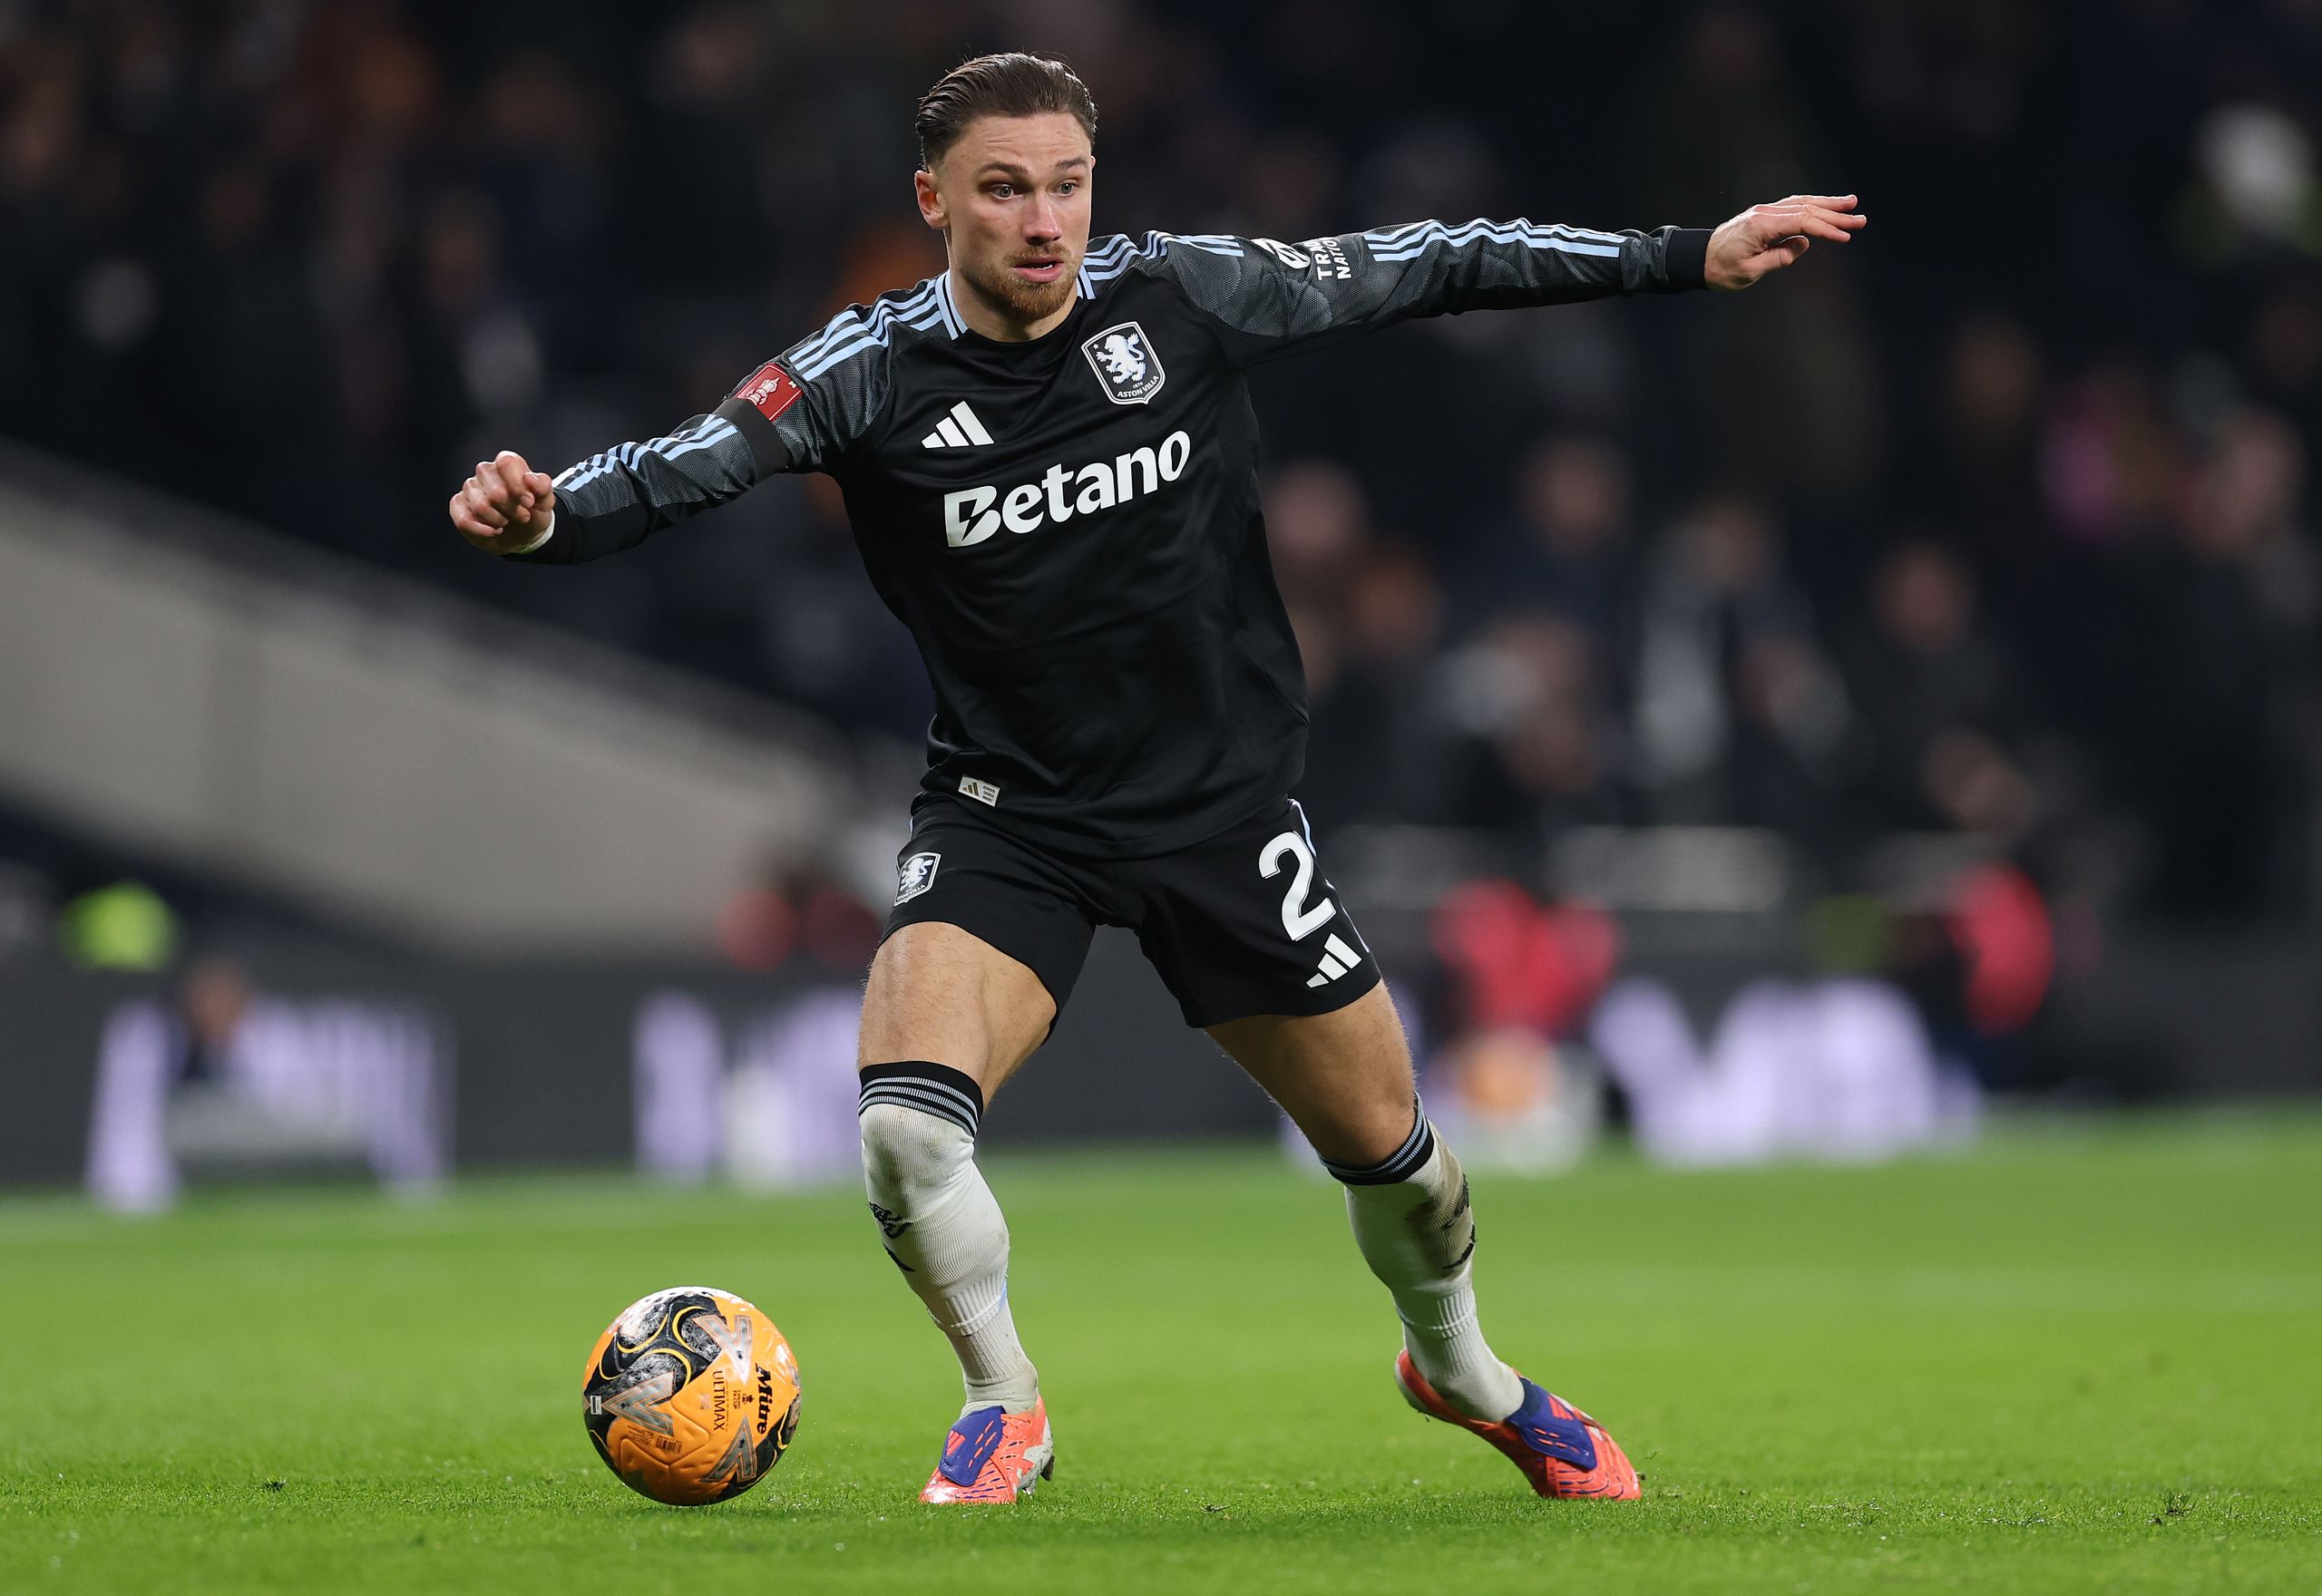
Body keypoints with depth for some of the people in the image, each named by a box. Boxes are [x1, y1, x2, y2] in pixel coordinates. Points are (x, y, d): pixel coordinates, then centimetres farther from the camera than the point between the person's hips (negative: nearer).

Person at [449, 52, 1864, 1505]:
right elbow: (676, 473, -22)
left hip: (1222, 800, 1)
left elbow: (1426, 269, -1)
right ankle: (1005, 1410, 2)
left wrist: (1692, 257, 1)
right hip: (1009, 822, -1)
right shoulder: (874, 372, -12)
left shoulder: (1188, 297, -9)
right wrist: (540, 516, -44)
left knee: (1387, 1146, 10)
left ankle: (1461, 1367, 43)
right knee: (905, 1120, -25)